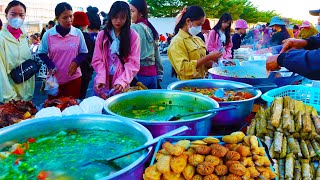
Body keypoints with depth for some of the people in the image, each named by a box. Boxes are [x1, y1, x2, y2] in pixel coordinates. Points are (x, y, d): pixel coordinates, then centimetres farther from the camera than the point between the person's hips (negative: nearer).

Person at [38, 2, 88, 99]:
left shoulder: (78, 33, -4)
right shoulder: (48, 34, -6)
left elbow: (84, 53, 4)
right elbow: (42, 53, 4)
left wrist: (76, 62, -15)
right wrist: (50, 66, -13)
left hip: (74, 78, 0)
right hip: (55, 78, 0)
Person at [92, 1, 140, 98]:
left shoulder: (133, 36, -2)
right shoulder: (102, 35, 4)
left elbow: (133, 63, -8)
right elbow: (97, 60, 0)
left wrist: (122, 81, -22)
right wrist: (101, 79, -16)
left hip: (121, 84, -2)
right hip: (103, 83, 2)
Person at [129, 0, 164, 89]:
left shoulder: (134, 28, -10)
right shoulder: (150, 28, 12)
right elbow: (157, 54, 14)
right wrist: (159, 75, 17)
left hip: (140, 74, -7)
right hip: (153, 73, 7)